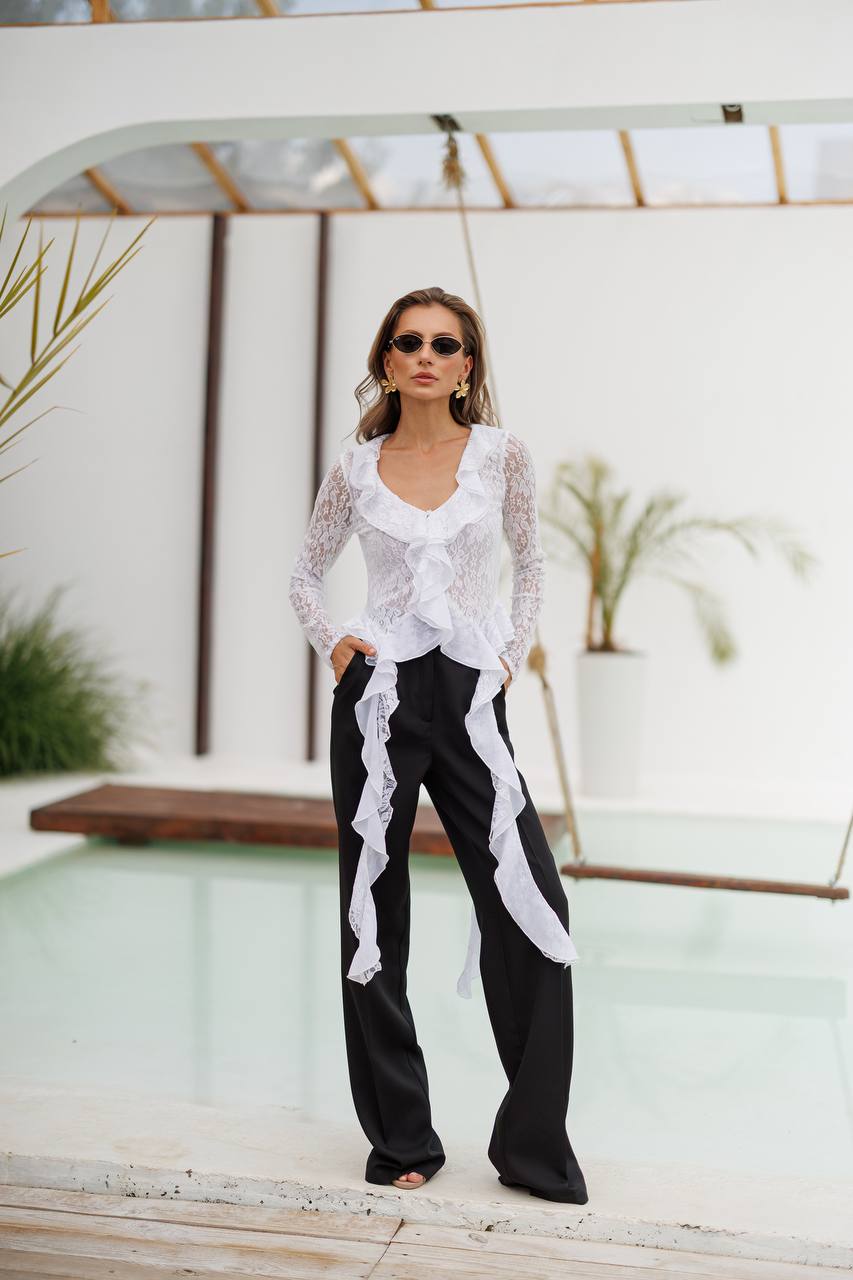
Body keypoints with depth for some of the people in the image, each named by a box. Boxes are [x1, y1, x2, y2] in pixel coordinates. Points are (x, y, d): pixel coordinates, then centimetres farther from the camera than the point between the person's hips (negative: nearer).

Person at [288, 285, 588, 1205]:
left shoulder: (501, 454, 3)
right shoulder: (356, 468, 4)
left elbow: (530, 563, 16)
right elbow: (306, 574, 17)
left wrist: (512, 656, 6)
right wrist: (331, 643, 0)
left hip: (469, 698, 0)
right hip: (379, 697, 1)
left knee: (530, 904, -7)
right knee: (373, 912, 5)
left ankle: (535, 1143, 9)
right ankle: (401, 1137, 20)